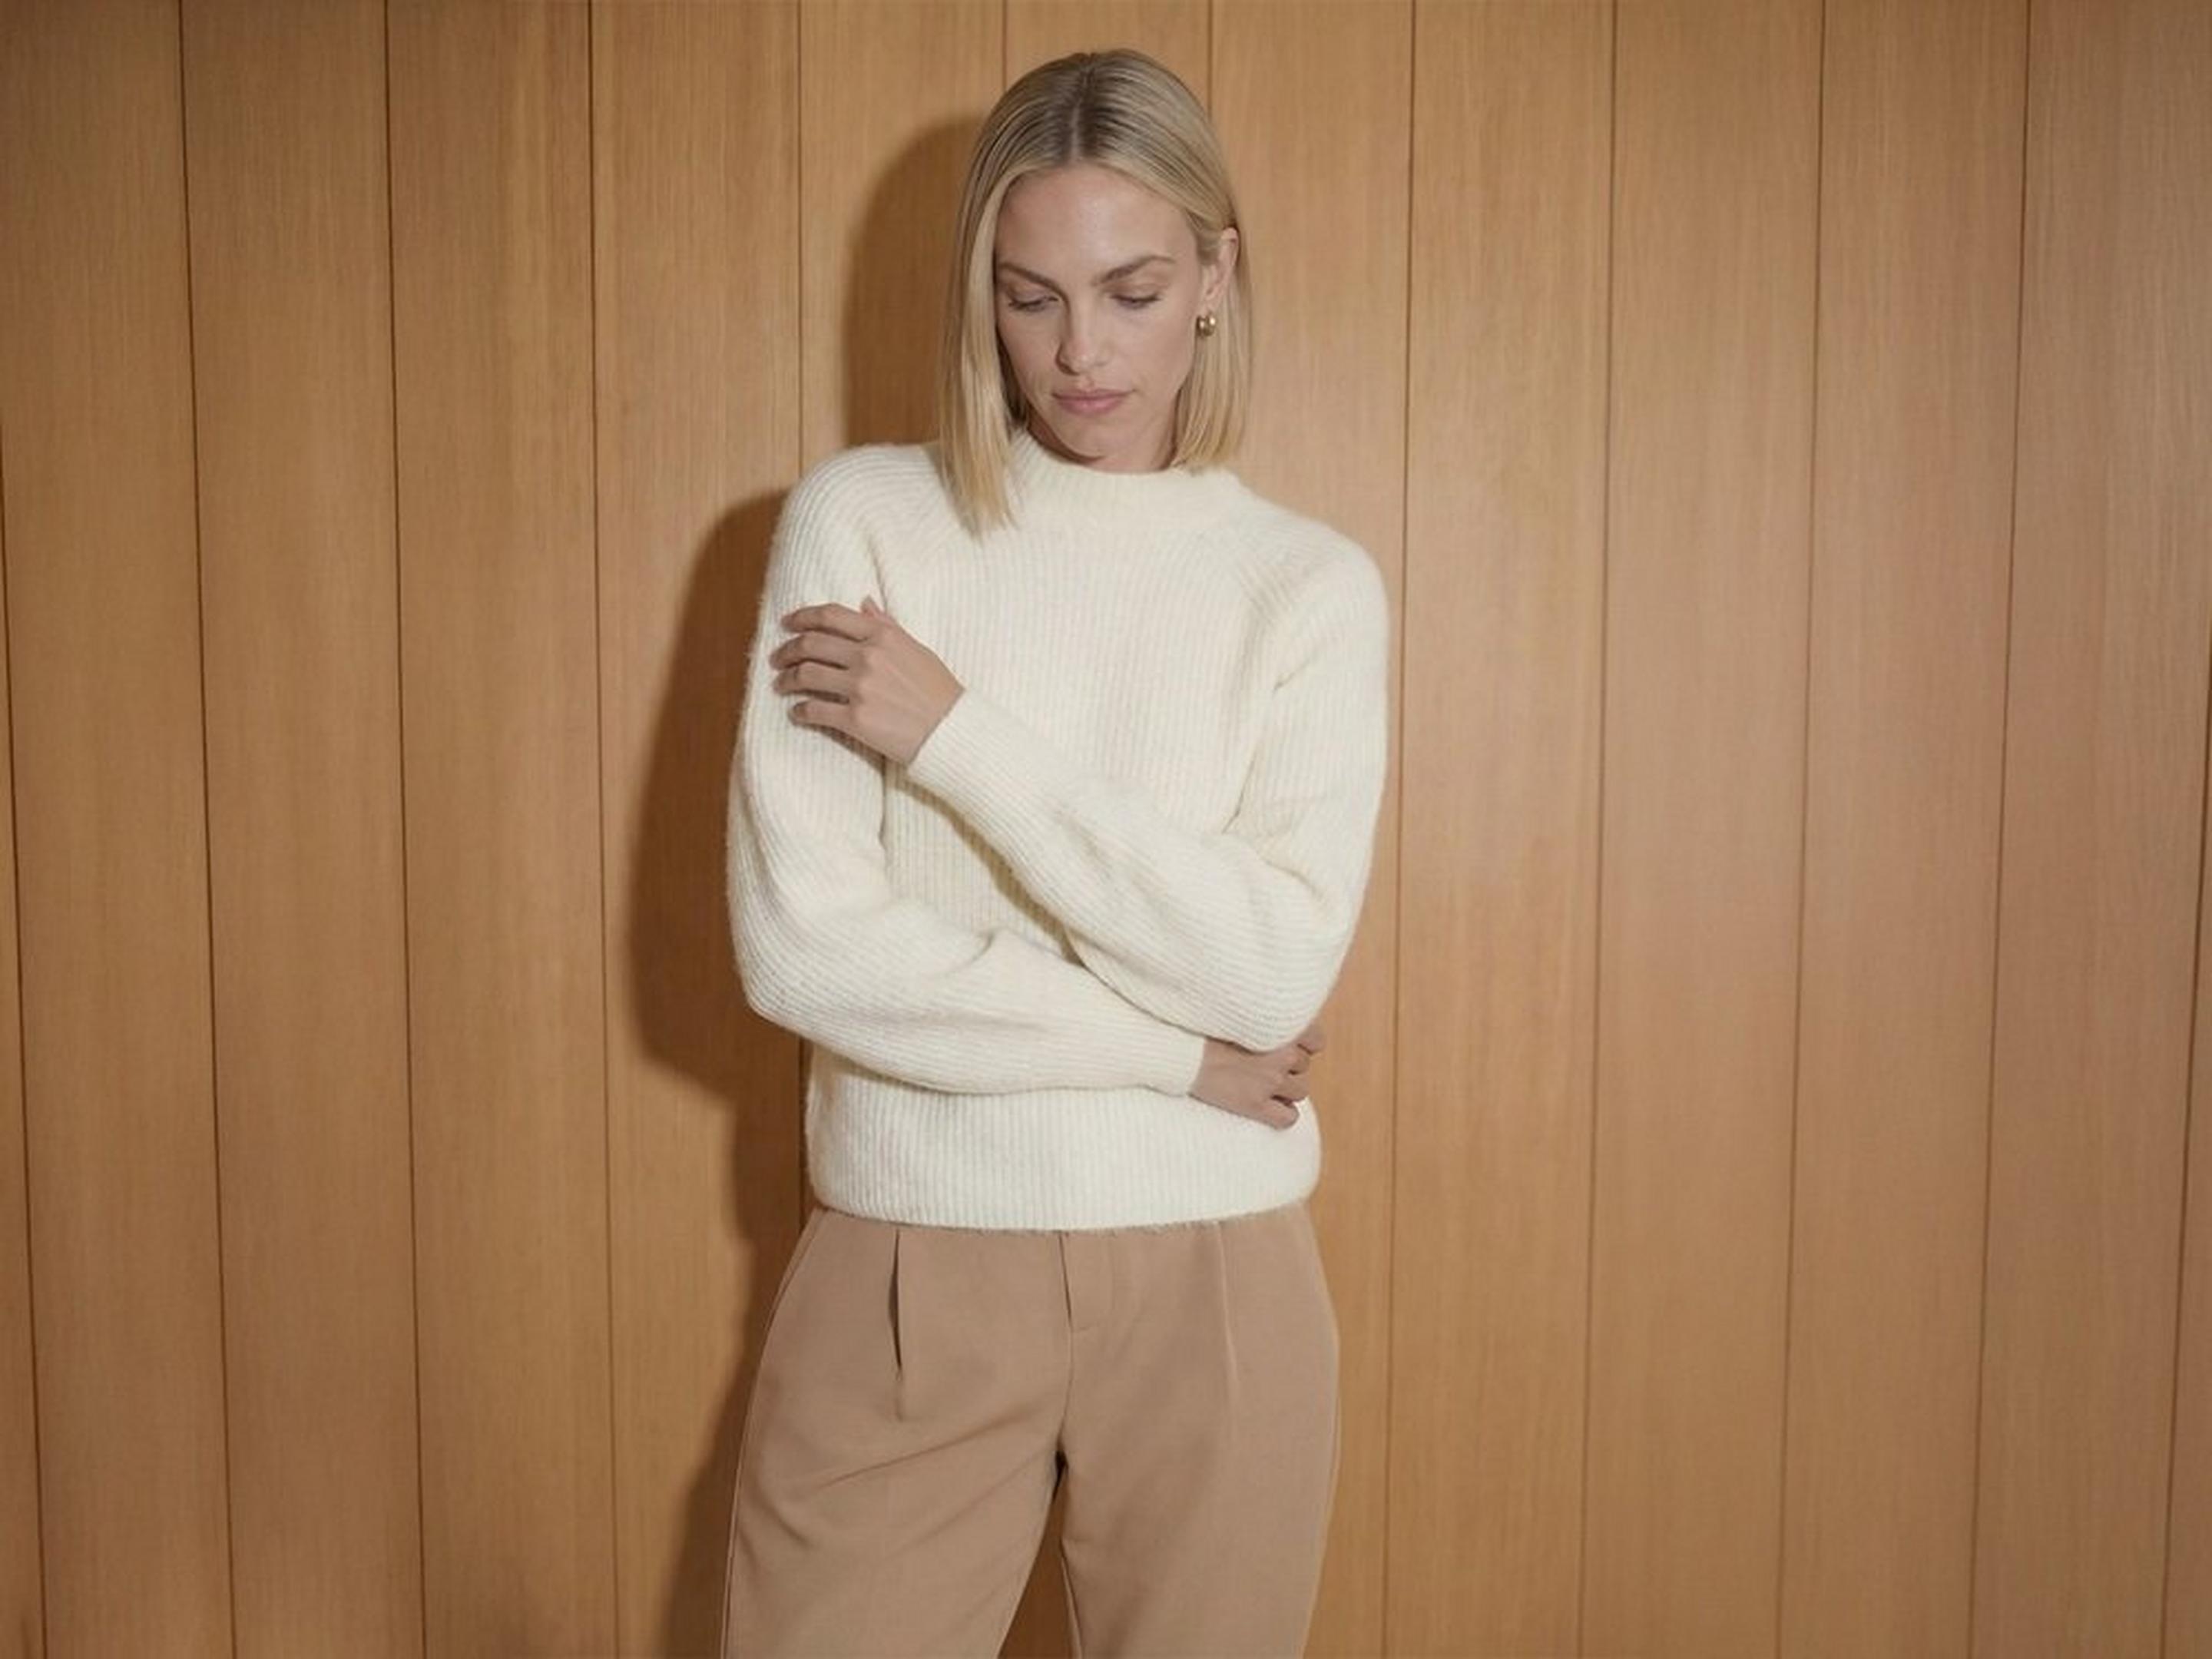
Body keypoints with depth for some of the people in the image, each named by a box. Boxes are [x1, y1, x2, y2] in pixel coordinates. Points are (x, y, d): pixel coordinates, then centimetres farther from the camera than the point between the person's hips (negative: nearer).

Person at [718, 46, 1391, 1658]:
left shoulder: (1313, 584, -1)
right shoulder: (862, 519, -2)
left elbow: (1273, 974, -13)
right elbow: (803, 947, -11)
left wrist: (955, 731, -14)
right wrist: (1168, 1050, -10)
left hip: (1213, 1282, 1)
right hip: (912, 1265, 0)